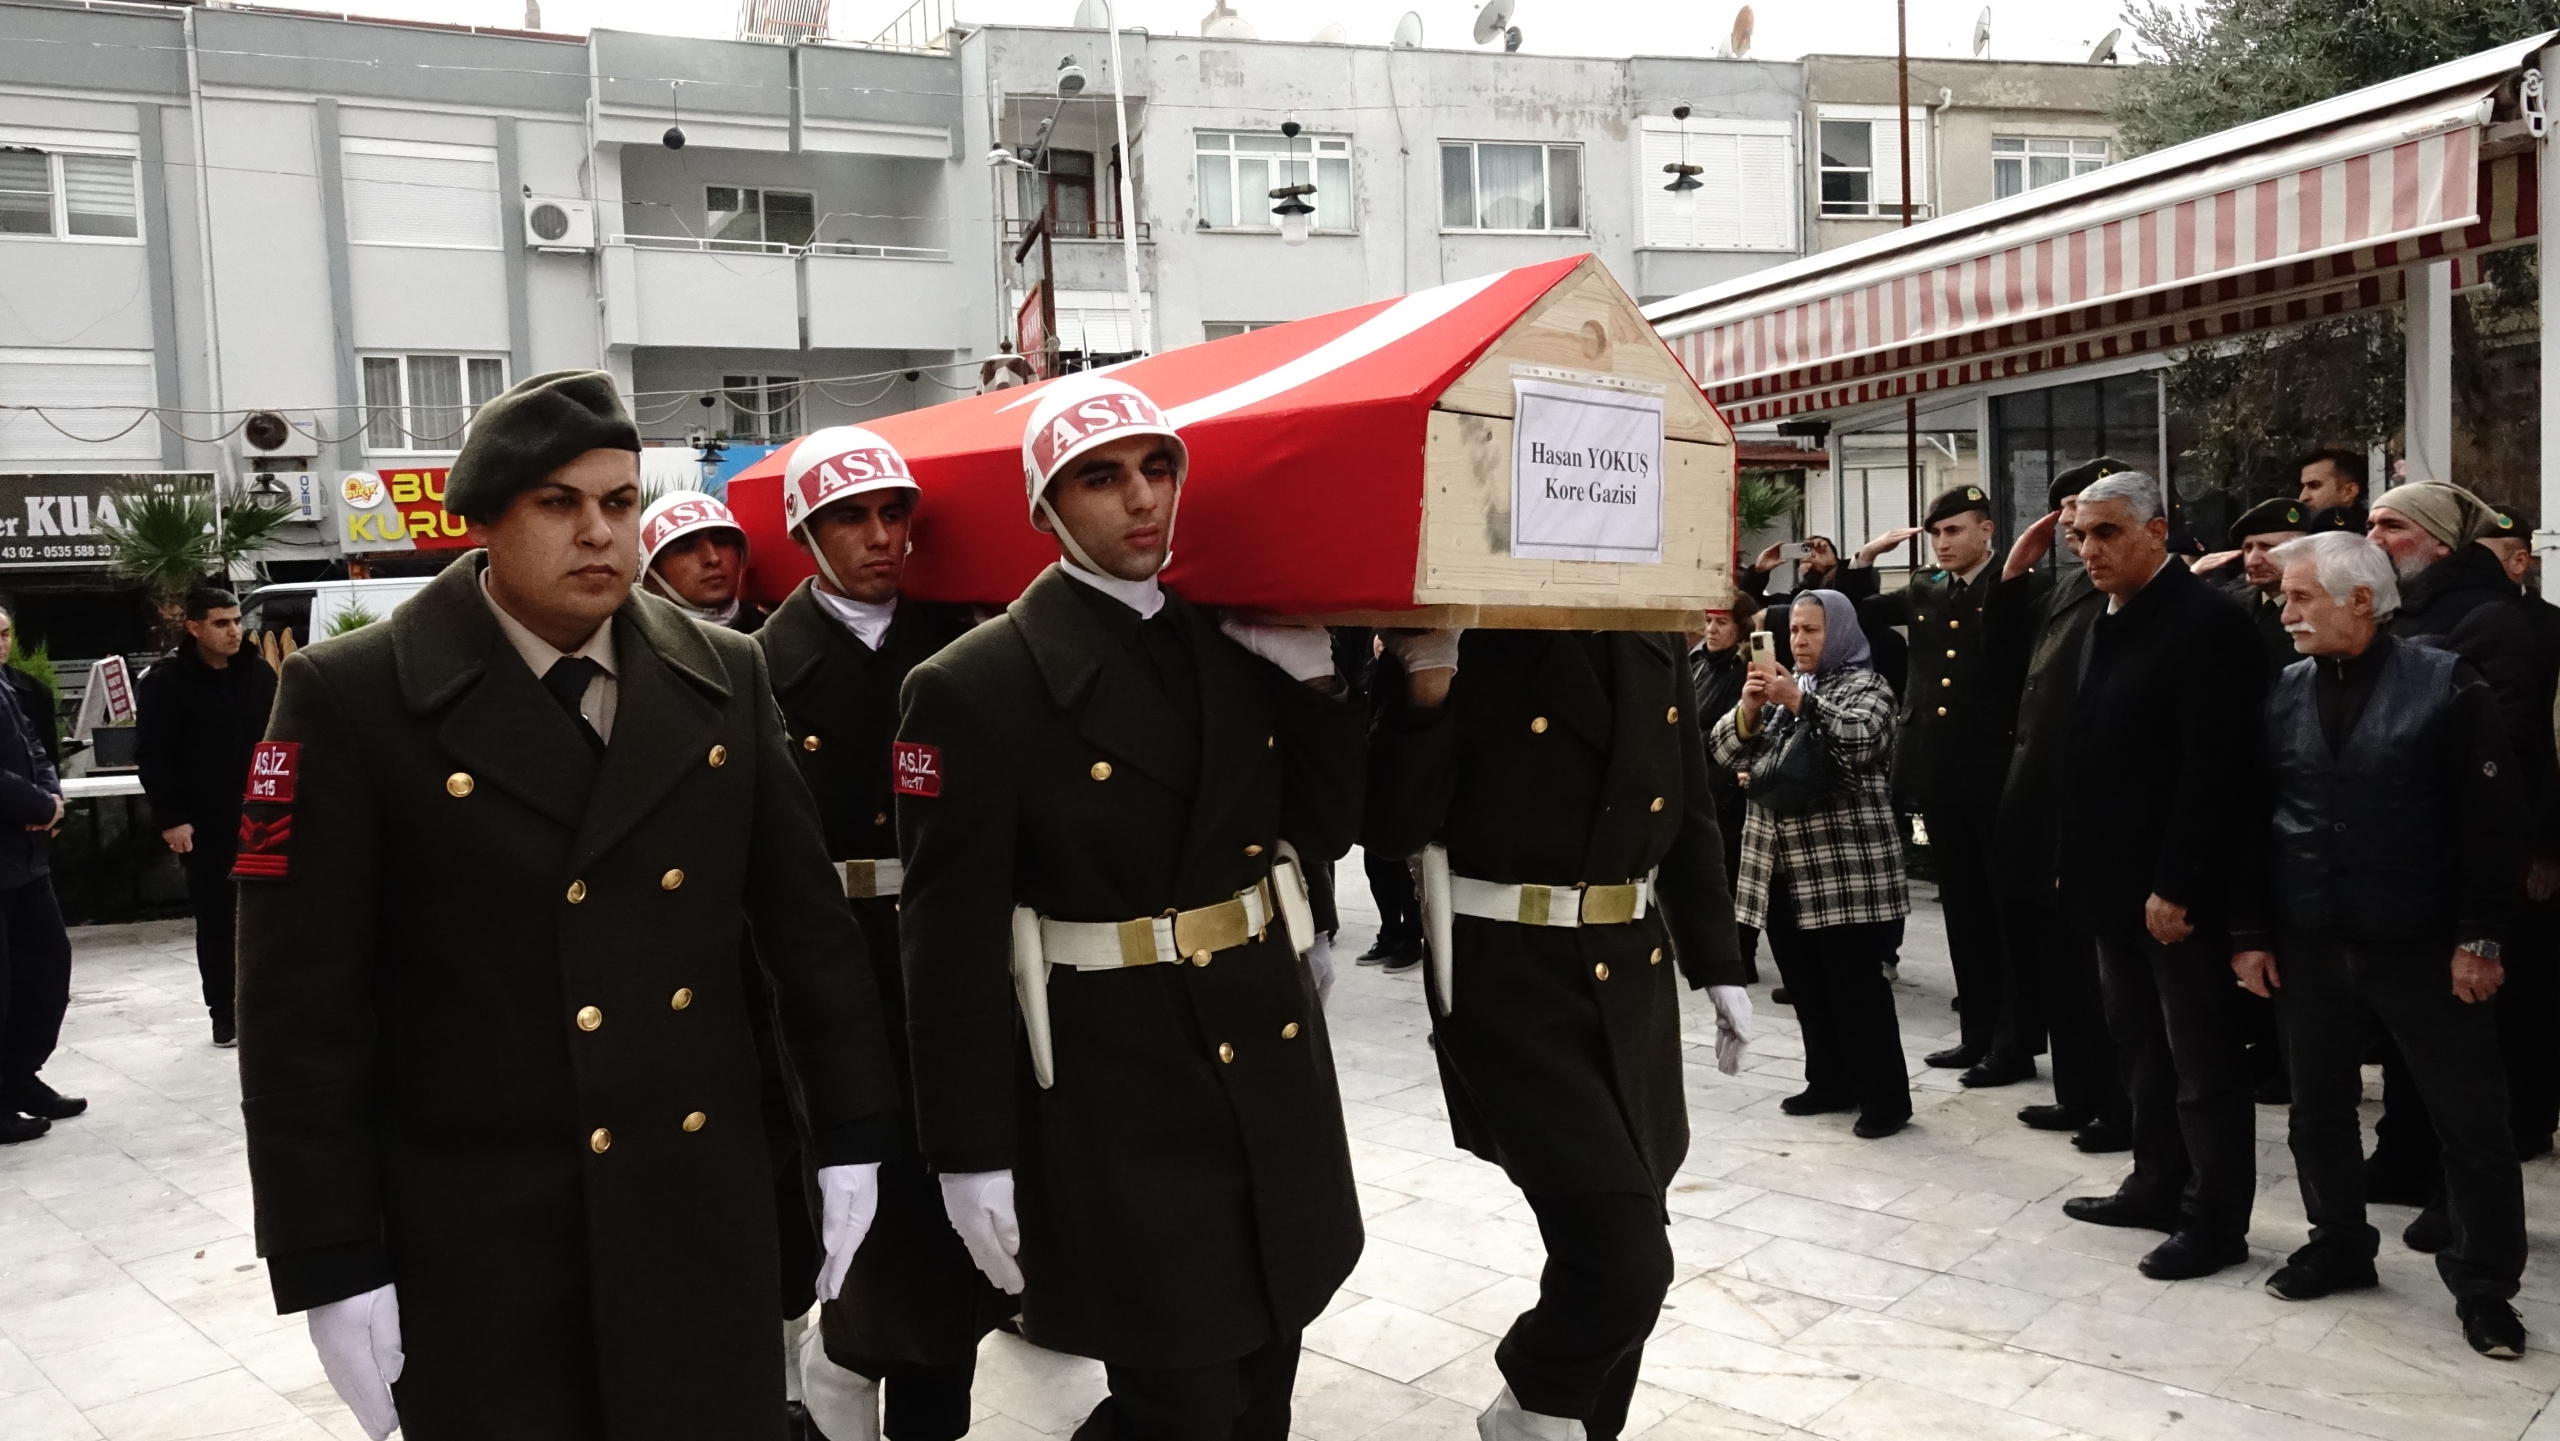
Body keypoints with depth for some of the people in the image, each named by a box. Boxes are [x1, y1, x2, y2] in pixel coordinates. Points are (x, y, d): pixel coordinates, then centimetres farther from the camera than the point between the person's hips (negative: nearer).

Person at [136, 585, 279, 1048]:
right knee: (216, 921, 5)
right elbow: (153, 755, -8)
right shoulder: (166, 681, -6)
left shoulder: (259, 672, 7)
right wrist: (170, 818, -13)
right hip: (205, 826, -4)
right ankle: (224, 1014, 13)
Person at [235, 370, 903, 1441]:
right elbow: (301, 1005, -9)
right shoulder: (351, 698, -9)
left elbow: (808, 920, 6)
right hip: (477, 1237, -3)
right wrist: (331, 1267, -10)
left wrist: (849, 1137, 6)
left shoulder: (724, 679, 2)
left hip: (704, 1210, 3)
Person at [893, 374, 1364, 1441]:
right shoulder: (975, 686, -12)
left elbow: (1320, 828, 7)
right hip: (1118, 1093, -6)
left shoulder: (1241, 644, 5)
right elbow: (955, 940, -12)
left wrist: (1315, 678, -5)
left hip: (1275, 1063, 6)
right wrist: (972, 1153, -12)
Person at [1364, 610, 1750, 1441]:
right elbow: (1390, 828, -18)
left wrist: (1717, 966, 15)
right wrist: (1426, 686, -28)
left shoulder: (1654, 653, 8)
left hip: (1633, 974, 6)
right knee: (1623, 1254, -11)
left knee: (1615, 1249, 12)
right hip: (1509, 980, -6)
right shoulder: (1462, 646, -10)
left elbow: (1691, 821, 16)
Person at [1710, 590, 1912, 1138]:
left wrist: (1800, 701, -27)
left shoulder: (1865, 685, 0)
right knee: (1807, 985, 11)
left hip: (1845, 867, -6)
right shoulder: (1781, 685, 17)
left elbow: (1861, 739, -20)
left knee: (1857, 984, -4)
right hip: (1783, 866, 6)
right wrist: (1748, 708, -10)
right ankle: (1830, 1082, 23)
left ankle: (1885, 1097, 3)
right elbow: (1724, 751, 8)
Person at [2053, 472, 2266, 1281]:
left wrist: (2175, 884, -23)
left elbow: (2213, 768, -22)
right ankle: (2157, 1186, 32)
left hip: (2177, 885, -9)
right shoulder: (2109, 623, 11)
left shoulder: (2206, 621, -16)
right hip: (2117, 878, 9)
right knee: (2141, 1048, 18)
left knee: (2202, 1058, 4)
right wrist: (2076, 861, 11)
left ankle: (2217, 1219, 15)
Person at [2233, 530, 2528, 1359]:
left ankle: (2485, 1285, 19)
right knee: (2318, 1109, 14)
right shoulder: (2281, 694, 3)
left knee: (2472, 1119, 5)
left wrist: (2479, 938, -11)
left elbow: (2491, 820, -9)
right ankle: (2338, 1245, 32)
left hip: (2422, 946, -3)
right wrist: (2250, 933, 3)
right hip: (2308, 945, 4)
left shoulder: (2445, 684, -9)